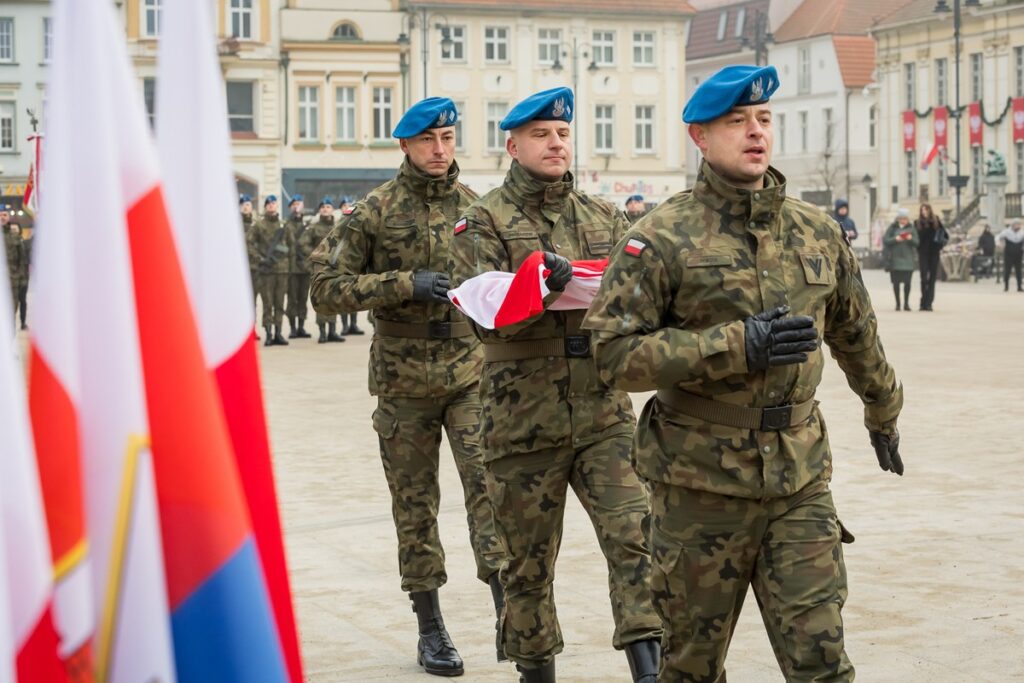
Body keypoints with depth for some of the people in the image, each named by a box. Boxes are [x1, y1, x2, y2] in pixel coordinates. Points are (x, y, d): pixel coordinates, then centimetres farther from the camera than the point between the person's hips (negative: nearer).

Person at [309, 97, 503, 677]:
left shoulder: (477, 208, 4)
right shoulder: (375, 212, -3)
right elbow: (328, 288, -7)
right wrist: (405, 284, -18)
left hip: (471, 372, 1)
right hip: (404, 381, -1)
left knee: (489, 482, -15)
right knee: (415, 502, 8)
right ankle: (431, 628, 18)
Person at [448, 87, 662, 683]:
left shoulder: (604, 217, 11)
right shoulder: (484, 222, -1)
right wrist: (538, 288, -29)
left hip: (604, 413, 2)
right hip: (524, 420, -2)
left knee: (633, 535, -11)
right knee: (531, 560, 9)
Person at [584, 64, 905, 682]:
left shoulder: (818, 233, 7)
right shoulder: (662, 239, -7)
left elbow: (856, 334, 23)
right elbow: (614, 353, -15)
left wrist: (884, 414, 35)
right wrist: (736, 346, -22)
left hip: (801, 480, 3)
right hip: (701, 485, -3)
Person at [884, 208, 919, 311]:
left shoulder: (911, 228, 7)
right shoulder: (892, 228, 4)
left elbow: (917, 242, 4)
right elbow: (885, 240, -2)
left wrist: (911, 239, -16)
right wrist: (895, 239, -17)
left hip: (908, 259, 1)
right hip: (895, 258, -1)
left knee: (907, 282, -1)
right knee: (896, 282, 1)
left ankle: (906, 303, 8)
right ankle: (897, 303, 10)